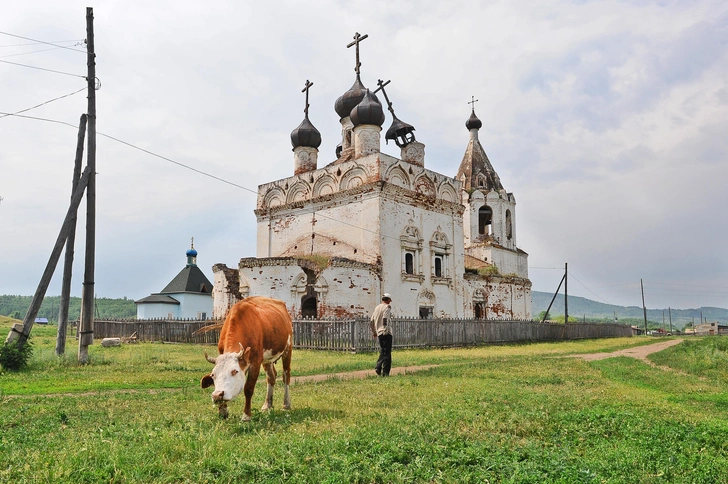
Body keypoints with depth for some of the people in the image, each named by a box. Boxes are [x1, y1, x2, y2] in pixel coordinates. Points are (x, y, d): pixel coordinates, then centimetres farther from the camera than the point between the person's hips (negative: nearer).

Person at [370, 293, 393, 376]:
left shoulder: (377, 308, 16)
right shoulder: (387, 307, -4)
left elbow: (371, 322, 18)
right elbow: (385, 318, -20)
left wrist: (374, 332, 26)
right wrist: (386, 330, -21)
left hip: (379, 333, 7)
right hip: (386, 333, -7)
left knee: (382, 352, 17)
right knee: (386, 353, -3)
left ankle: (378, 367, 3)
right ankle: (385, 372, -7)